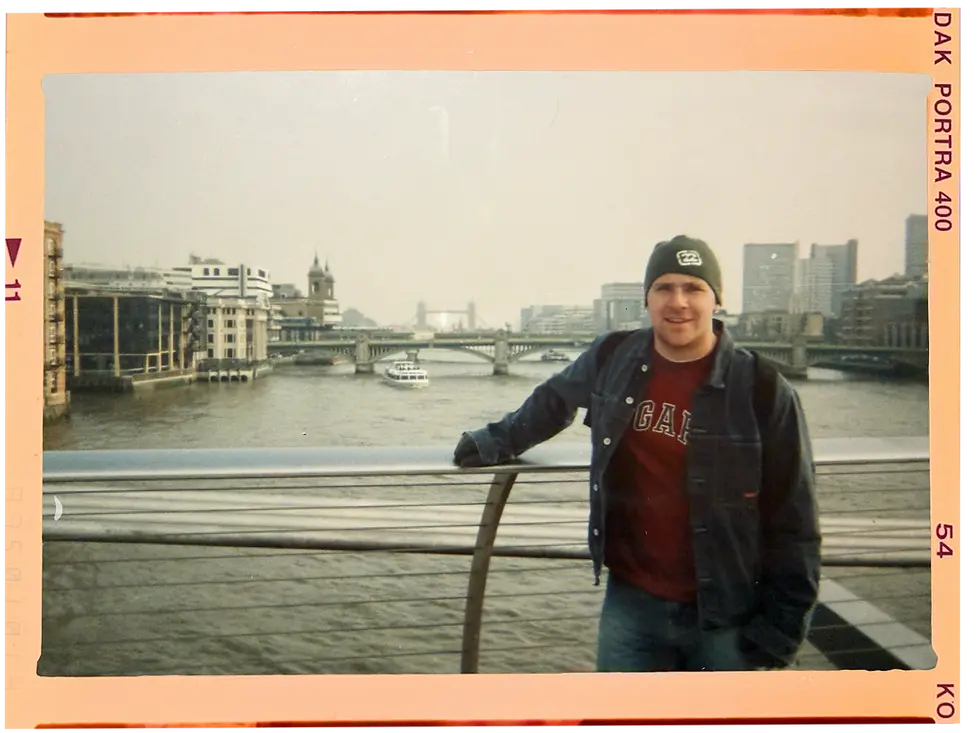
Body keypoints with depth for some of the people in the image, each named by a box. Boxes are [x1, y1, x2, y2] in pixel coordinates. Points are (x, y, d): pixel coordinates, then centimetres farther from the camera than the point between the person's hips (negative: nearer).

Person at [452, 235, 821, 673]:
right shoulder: (613, 358, -3)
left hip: (728, 616, -3)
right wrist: (501, 439, 25)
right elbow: (556, 398, 21)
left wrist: (781, 629, -9)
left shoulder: (762, 390, -14)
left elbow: (793, 524, -9)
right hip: (631, 602, 3)